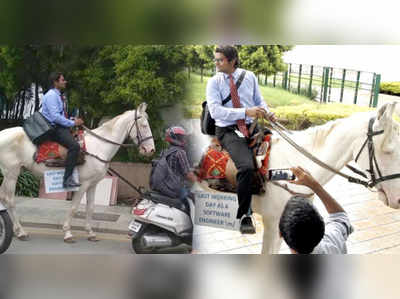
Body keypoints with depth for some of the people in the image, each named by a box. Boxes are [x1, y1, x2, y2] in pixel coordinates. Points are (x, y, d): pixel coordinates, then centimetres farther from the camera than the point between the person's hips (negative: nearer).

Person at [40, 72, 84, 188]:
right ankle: (67, 179, -28)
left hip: (61, 126, 11)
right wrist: (72, 123, -17)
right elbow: (55, 116, -21)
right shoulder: (51, 95, -11)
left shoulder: (58, 96, 19)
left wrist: (74, 121, 9)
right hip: (54, 129, -11)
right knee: (74, 145, -29)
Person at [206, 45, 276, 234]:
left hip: (251, 127, 4)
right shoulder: (214, 82, 1)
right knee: (246, 167, -30)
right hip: (227, 131, -4)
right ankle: (245, 216, -14)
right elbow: (215, 111, -13)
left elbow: (259, 100, 20)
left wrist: (267, 112, -4)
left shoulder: (249, 76, 12)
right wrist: (246, 112, -23)